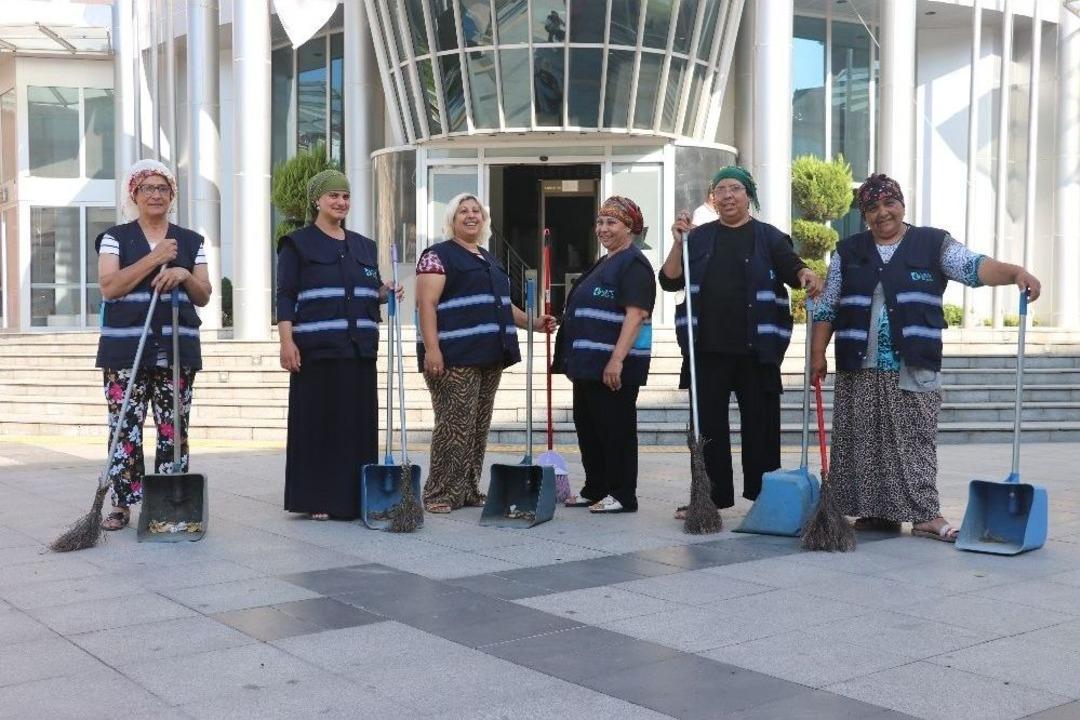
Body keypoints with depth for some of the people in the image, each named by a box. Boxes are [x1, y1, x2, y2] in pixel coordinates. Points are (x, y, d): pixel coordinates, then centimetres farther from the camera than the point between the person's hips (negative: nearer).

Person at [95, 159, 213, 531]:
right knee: (125, 429, -3)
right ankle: (122, 503, 6)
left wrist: (184, 274, -10)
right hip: (125, 350, -2)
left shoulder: (190, 241, 14)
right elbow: (109, 287, -7)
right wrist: (155, 258, -12)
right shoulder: (115, 238, 8)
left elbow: (204, 296, 11)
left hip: (177, 350, 2)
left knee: (174, 430, 1)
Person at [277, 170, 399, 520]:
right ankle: (316, 499, 3)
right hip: (317, 348, -5)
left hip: (359, 348, 5)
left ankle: (355, 497, 12)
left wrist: (386, 292, -3)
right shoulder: (297, 244, 3)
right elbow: (286, 296, -4)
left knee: (359, 422, 5)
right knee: (318, 422, -3)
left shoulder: (364, 246, 18)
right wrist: (287, 340, -14)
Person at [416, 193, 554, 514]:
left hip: (490, 356, 8)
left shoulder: (490, 260, 23)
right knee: (454, 425, -11)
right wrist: (431, 348, -21)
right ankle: (440, 494, -4)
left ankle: (469, 490, 16)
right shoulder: (438, 256, -2)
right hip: (454, 357, -8)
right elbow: (426, 304, -11)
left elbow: (501, 304, 29)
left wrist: (533, 323, 15)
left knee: (479, 427, 9)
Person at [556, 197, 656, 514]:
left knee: (616, 428, -2)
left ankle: (622, 496, 7)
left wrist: (617, 359, -27)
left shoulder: (634, 264, -11)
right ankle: (594, 490, 25)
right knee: (587, 426, 14)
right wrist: (573, 357, 22)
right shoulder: (603, 263, 19)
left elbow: (636, 314, -21)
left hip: (613, 365, -10)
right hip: (587, 362, 10)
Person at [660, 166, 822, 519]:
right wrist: (678, 242, -8)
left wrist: (806, 274, -30)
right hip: (707, 348, 2)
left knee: (760, 422, 3)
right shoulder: (699, 237, 11)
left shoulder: (768, 237, 6)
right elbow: (670, 281, 5)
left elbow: (792, 267, -8)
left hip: (757, 349, -2)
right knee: (708, 422, 5)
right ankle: (711, 496, 13)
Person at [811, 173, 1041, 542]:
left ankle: (925, 515, 2)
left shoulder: (933, 244, 4)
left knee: (916, 439, -2)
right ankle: (873, 511, 13)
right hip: (860, 369, 2)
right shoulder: (848, 252, 10)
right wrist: (818, 353, 5)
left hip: (914, 369, -2)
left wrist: (1016, 272, -27)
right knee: (863, 441, 4)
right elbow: (827, 307, 11)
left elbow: (975, 266, -9)